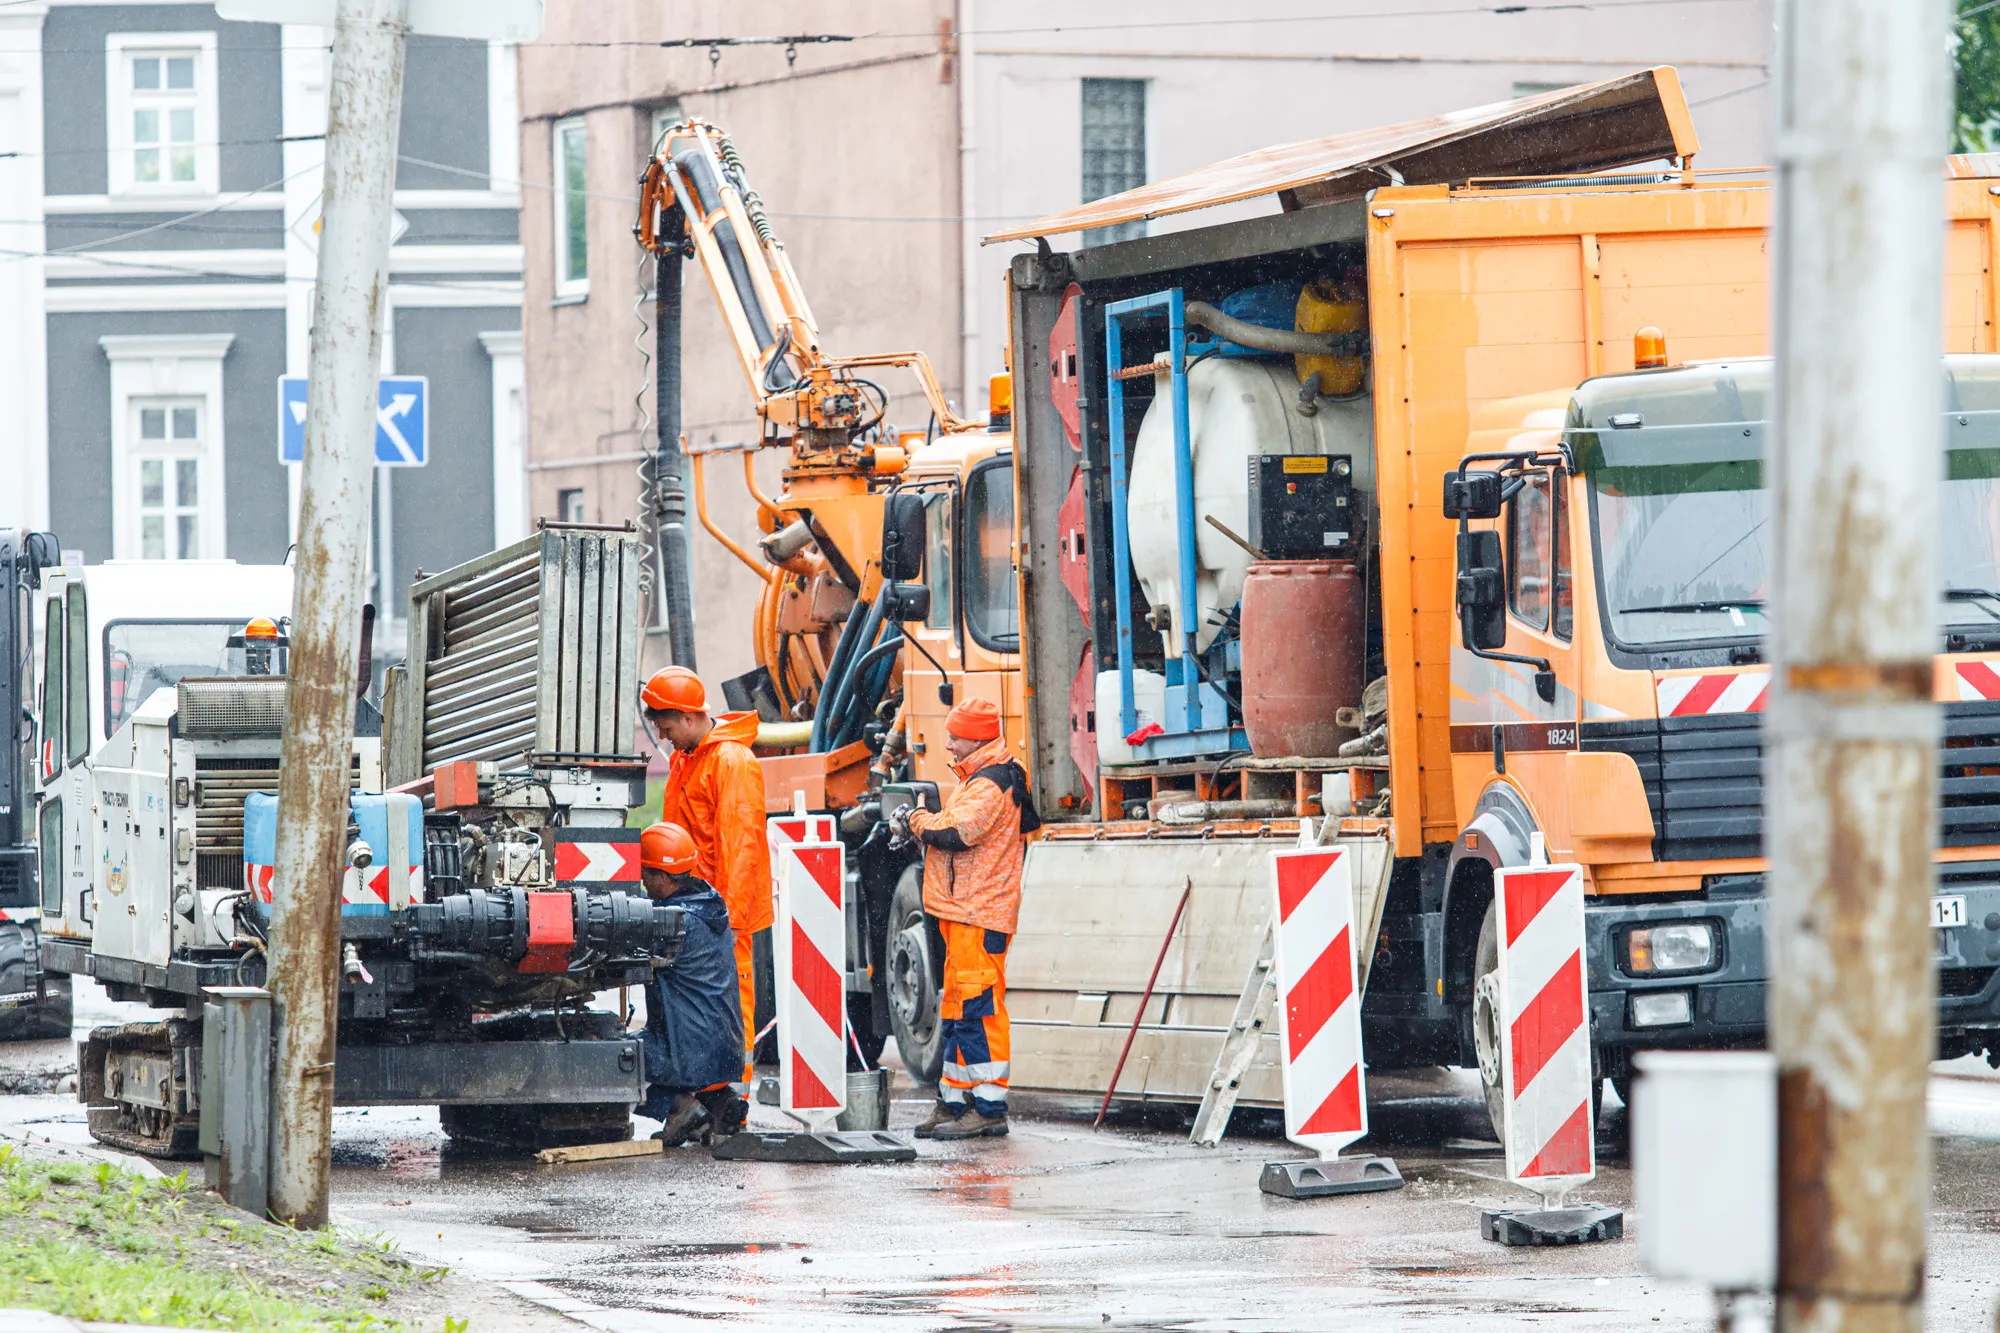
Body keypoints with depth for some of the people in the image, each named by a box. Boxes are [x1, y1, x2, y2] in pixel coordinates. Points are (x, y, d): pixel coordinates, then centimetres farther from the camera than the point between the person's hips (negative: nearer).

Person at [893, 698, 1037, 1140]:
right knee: (957, 1008, 14)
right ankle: (954, 1102, 19)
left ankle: (989, 1108, -12)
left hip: (979, 916, -11)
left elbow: (955, 833, -25)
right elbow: (960, 835, 22)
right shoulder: (981, 780, 20)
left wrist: (916, 820, -8)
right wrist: (920, 826, 6)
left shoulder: (991, 785, -15)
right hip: (965, 913, 11)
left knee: (979, 1007, -11)